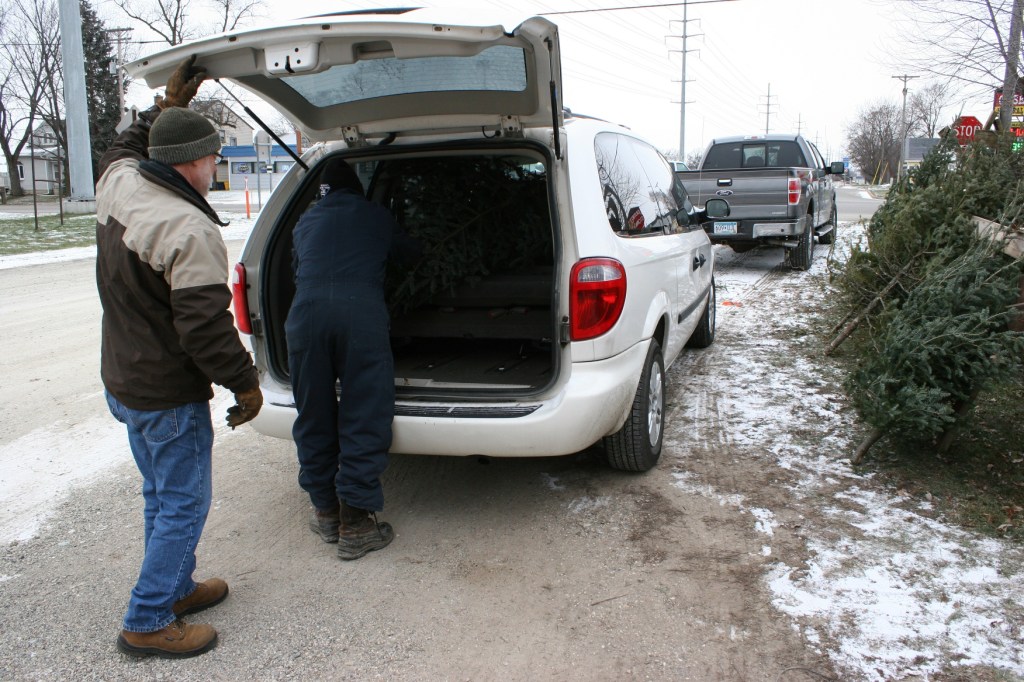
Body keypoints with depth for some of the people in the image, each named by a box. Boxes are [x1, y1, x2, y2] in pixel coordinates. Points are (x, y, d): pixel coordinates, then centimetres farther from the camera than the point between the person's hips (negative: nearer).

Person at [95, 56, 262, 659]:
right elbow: (206, 327, -27)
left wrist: (170, 106, 23)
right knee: (184, 506, 4)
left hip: (122, 382, 10)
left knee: (161, 496, 22)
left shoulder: (118, 185, 0)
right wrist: (246, 383, -15)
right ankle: (147, 624, 14)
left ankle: (175, 587, 38)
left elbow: (125, 149, 26)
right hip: (169, 397, -10)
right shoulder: (192, 232, -27)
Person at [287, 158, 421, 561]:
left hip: (305, 314, 3)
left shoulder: (305, 222, 27)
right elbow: (411, 253, 37)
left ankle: (326, 511, 25)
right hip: (361, 312, -2)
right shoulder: (376, 217, 22)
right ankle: (356, 524, 4)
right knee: (364, 419, 3)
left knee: (313, 418, 14)